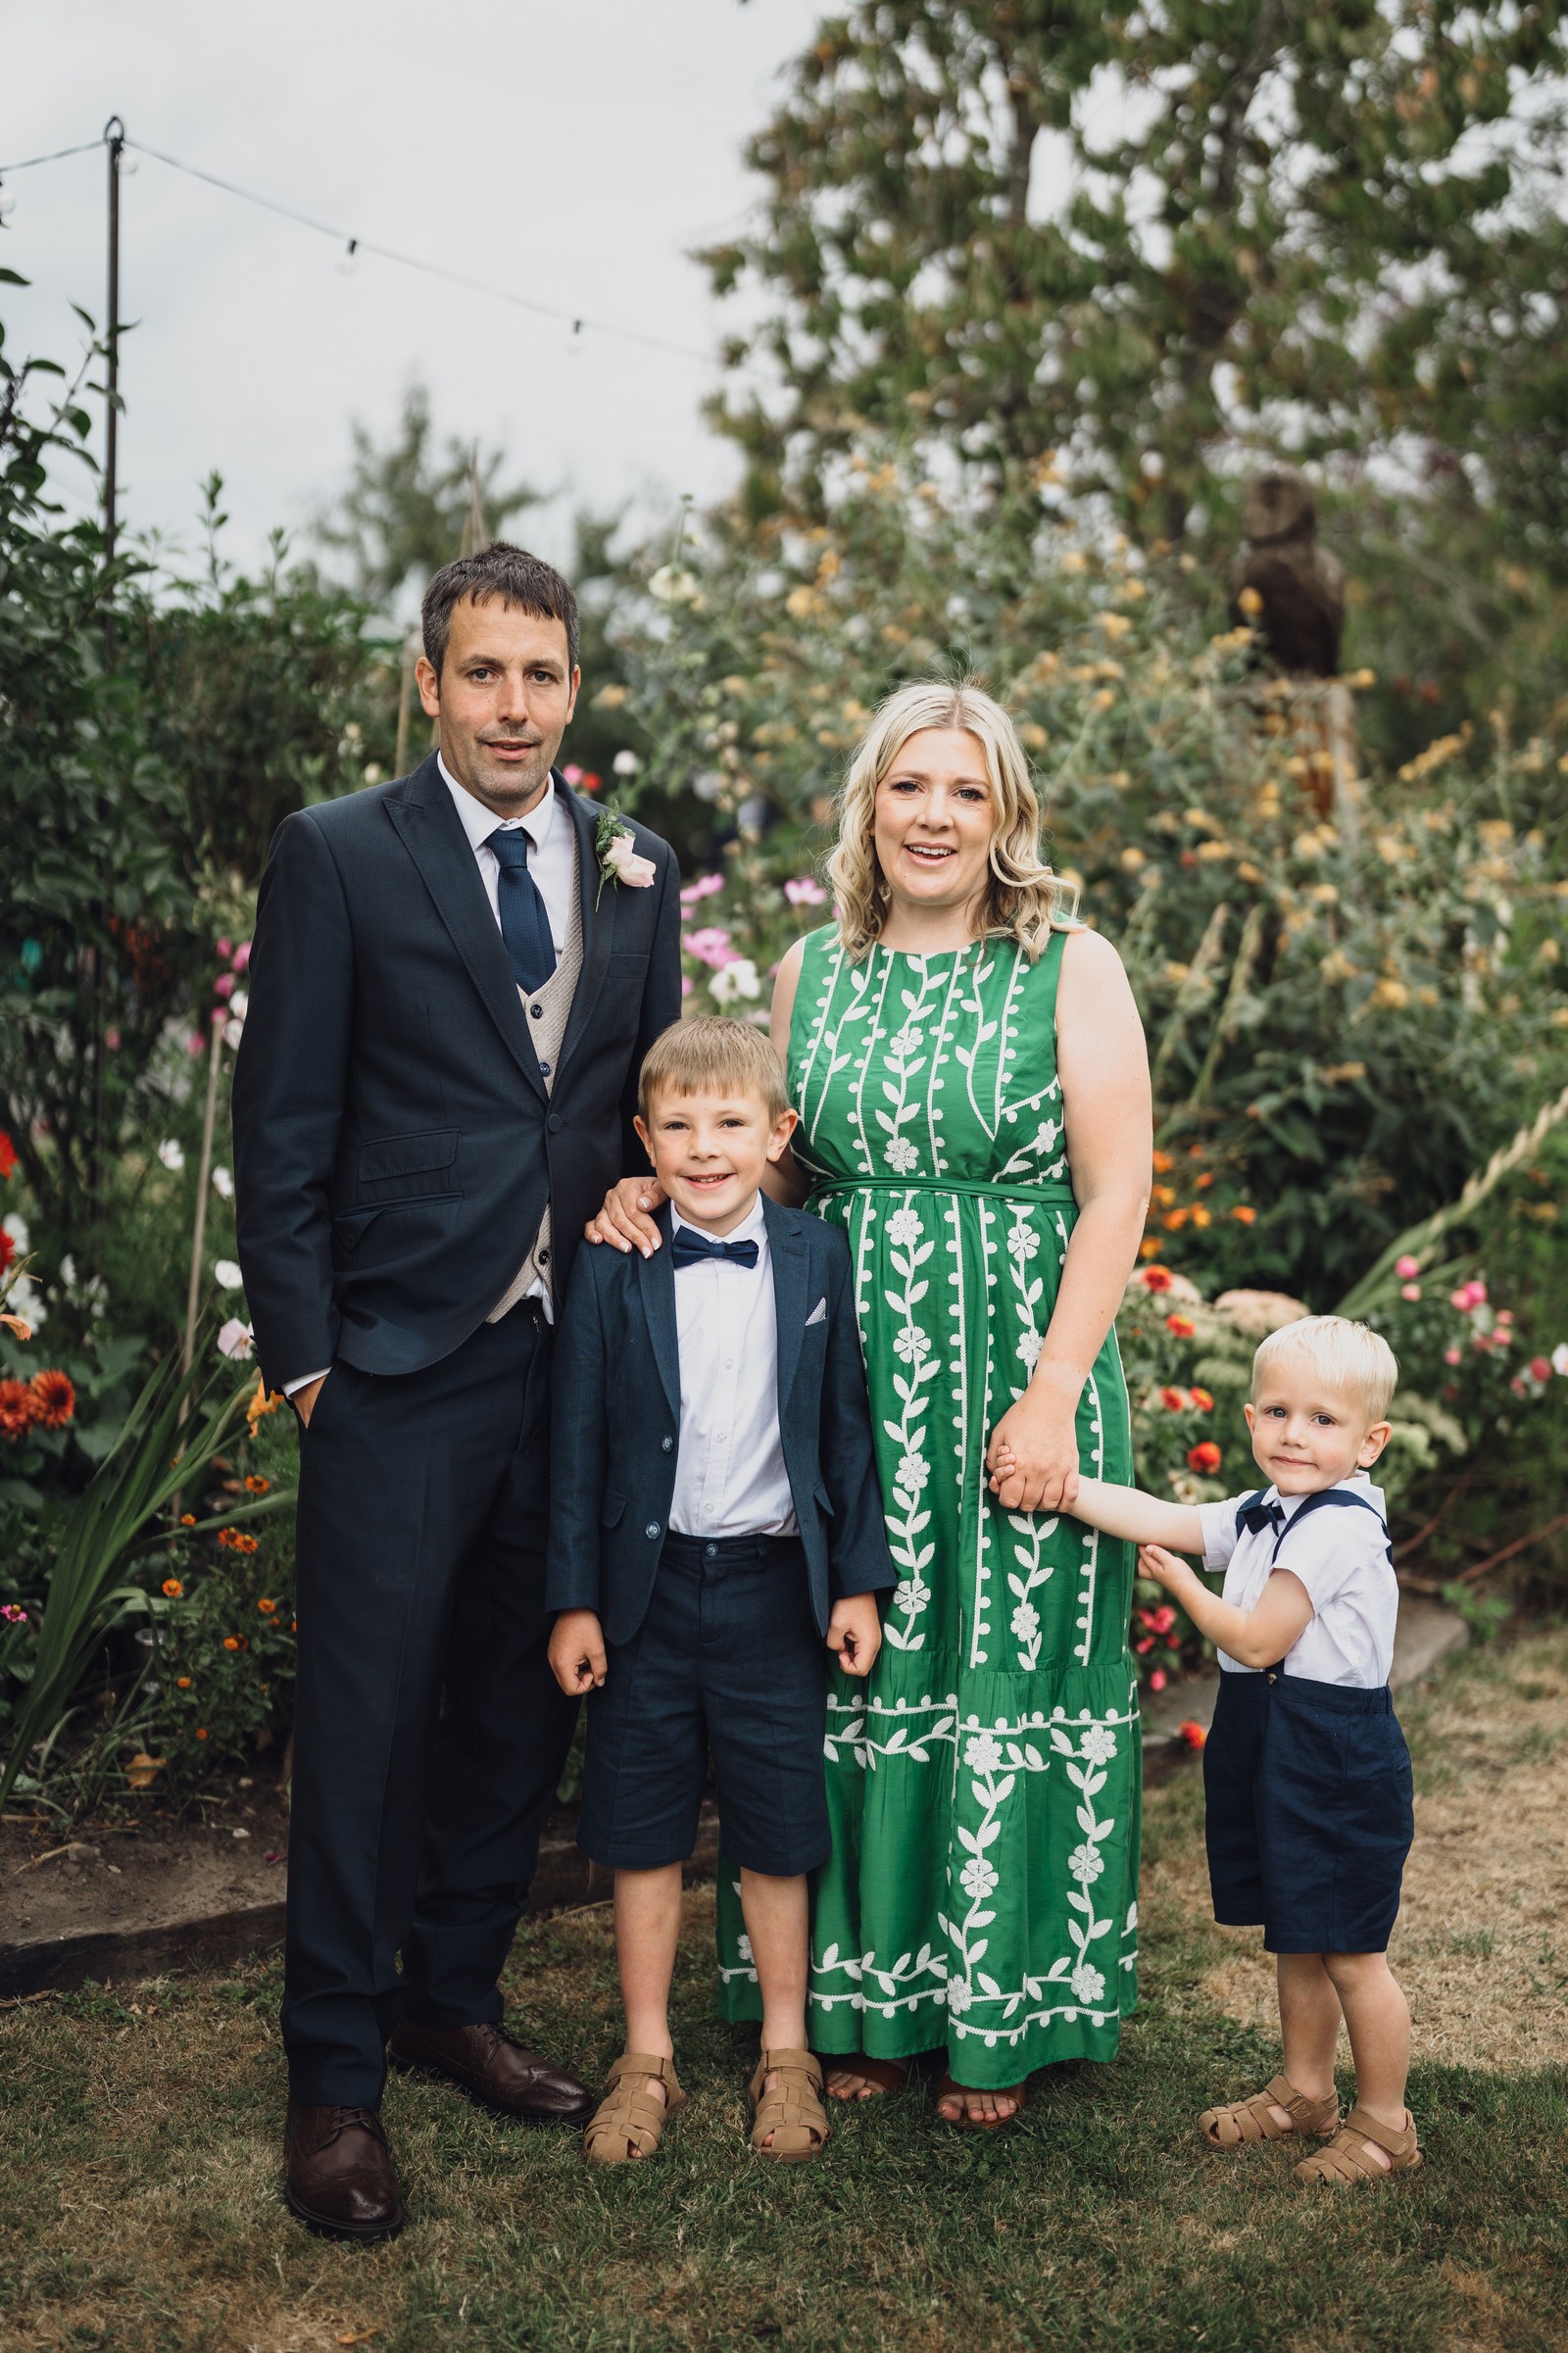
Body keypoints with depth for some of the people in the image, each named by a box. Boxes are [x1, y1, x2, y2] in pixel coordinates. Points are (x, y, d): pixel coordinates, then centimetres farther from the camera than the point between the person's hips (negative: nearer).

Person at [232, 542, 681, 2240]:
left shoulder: (636, 875, 10)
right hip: (403, 1368, -4)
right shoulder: (337, 857, -3)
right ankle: (335, 2078, 15)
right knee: (367, 1714, 1)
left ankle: (453, 1999, 33)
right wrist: (302, 1355, -9)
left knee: (523, 1702, 14)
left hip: (582, 1363, 5)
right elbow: (282, 1132, -5)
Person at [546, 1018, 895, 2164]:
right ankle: (647, 2058, 24)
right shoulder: (612, 1270, -4)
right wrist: (575, 1599, -3)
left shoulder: (818, 1260, -1)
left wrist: (860, 1581, 2)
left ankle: (786, 2054, 27)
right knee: (643, 1831, 10)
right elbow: (580, 1441, -1)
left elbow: (846, 1427, 3)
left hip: (775, 1586, 0)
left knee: (777, 1831, 10)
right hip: (649, 1587, 0)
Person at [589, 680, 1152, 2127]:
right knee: (849, 1684, 8)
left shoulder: (1074, 969, -1)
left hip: (1017, 1385, -3)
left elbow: (1116, 1193, -6)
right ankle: (864, 1996, 24)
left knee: (1009, 1680, 3)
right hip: (845, 1393, 3)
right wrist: (658, 1192, -3)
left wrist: (1054, 1392, -14)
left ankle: (1004, 2015, 20)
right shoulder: (810, 973, 10)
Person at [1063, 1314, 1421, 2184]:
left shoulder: (1337, 1526, -20)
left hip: (1337, 1758, -9)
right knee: (1295, 1940, 21)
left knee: (1351, 1954, 2)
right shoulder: (1262, 1515, 8)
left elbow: (1256, 1641, -19)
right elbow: (1163, 1521, 1)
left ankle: (1384, 2123, 17)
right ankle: (1304, 2090, 36)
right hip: (1276, 1753, 9)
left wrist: (1180, 1583, -4)